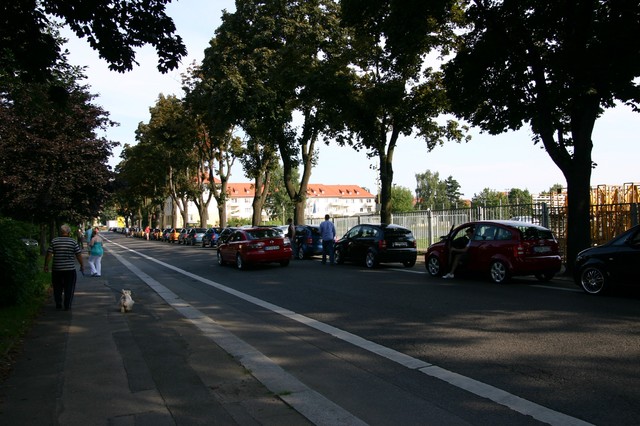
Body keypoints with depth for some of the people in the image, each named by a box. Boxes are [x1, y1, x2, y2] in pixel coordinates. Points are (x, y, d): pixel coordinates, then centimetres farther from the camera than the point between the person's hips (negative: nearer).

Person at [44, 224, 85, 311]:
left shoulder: (54, 241, 0)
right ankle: (67, 306, 6)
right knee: (69, 288, 6)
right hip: (70, 269, -2)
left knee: (57, 288, 17)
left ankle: (58, 304, 21)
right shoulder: (73, 242, -4)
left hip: (56, 269, 2)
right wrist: (82, 266, 8)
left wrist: (46, 265, 8)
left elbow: (49, 255, -3)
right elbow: (79, 255, -3)